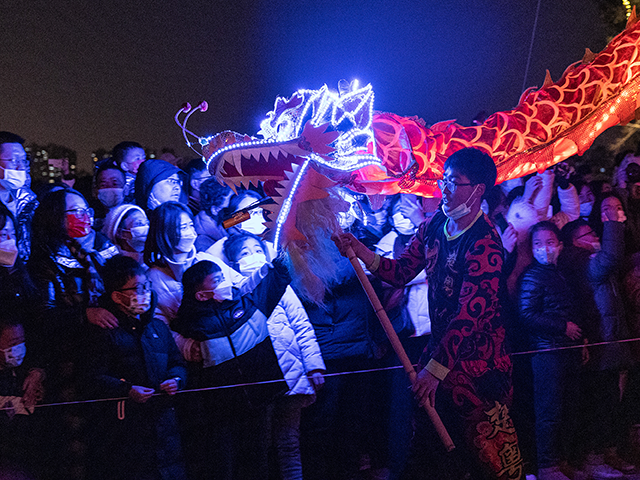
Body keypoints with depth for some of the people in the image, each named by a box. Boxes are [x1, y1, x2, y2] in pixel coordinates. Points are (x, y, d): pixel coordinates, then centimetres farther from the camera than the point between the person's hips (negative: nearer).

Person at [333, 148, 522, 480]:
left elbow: (470, 313, -25)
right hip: (439, 347, 7)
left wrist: (436, 368, -25)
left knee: (485, 445, 4)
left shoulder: (485, 242, -21)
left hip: (477, 359, -7)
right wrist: (360, 251, -9)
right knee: (427, 437, 17)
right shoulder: (435, 225, 4)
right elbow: (400, 272, 7)